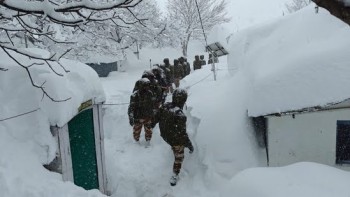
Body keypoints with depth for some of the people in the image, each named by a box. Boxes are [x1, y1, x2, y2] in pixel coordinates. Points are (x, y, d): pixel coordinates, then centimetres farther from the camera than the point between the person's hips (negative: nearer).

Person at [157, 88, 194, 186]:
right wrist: (189, 144, -16)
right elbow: (182, 133, -31)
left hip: (164, 135, 6)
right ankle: (174, 176, 31)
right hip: (175, 139, -6)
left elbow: (159, 117, 3)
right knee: (179, 157, 18)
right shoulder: (180, 115, -38)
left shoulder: (165, 106, -15)